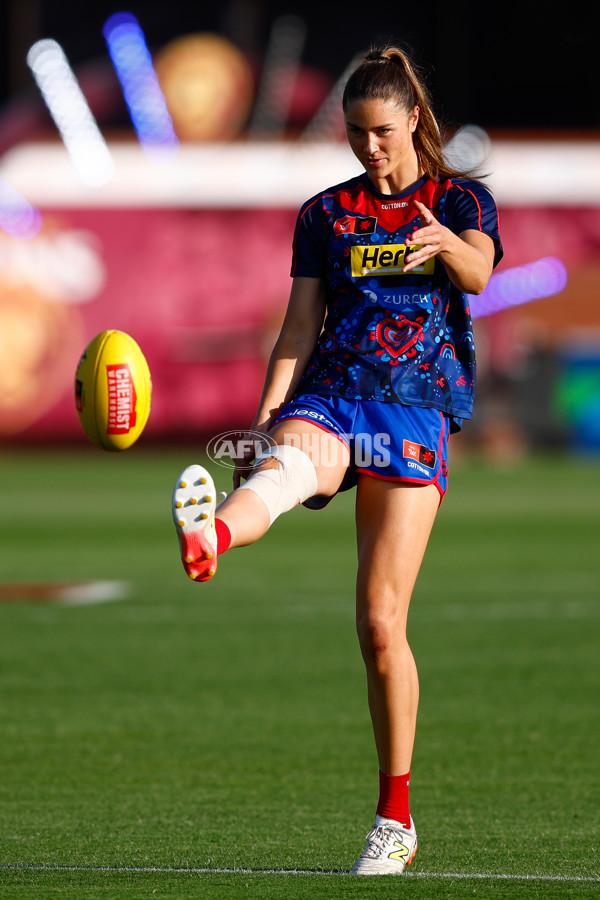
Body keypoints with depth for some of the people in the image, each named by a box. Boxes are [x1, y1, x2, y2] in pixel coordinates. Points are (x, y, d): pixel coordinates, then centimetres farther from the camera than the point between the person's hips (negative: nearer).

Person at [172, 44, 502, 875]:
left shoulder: (460, 201, 7)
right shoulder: (326, 214, 14)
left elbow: (478, 275, -15)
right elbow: (301, 325, 9)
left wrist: (444, 242, -39)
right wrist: (267, 417, -6)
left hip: (416, 409, -1)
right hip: (328, 397, 1)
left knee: (382, 622, -6)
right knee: (288, 467, -38)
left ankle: (396, 820, 7)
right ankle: (208, 535, -76)